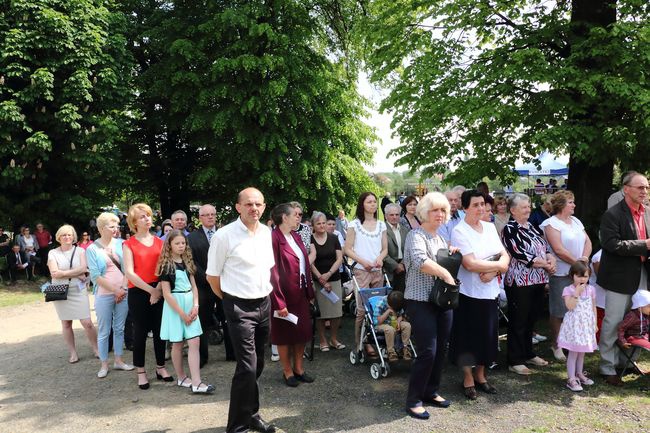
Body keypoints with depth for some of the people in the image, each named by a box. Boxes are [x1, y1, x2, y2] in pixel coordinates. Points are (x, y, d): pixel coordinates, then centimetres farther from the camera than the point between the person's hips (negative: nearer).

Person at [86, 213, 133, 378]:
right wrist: (115, 290, -10)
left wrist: (123, 288, -7)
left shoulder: (120, 244, 3)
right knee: (104, 332, 6)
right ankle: (104, 364, 19)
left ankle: (118, 360, 25)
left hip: (123, 293, 3)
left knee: (119, 329, 13)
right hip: (104, 295, -3)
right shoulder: (92, 249, -4)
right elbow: (95, 276, -8)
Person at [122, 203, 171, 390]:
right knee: (140, 332, 5)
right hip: (138, 292, -3)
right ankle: (141, 372, 17)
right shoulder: (129, 244, -2)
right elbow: (129, 273, -9)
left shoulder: (159, 242, 8)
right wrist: (151, 290, -12)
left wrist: (159, 289, -10)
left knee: (160, 331, 9)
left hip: (159, 291, 3)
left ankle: (161, 368, 22)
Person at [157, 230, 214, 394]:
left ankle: (196, 382, -3)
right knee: (177, 344, 7)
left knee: (194, 343, -2)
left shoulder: (187, 261, 10)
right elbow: (166, 294, -11)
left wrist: (195, 306, -5)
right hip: (174, 306, -5)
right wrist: (182, 313, -12)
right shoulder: (166, 265, -8)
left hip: (190, 304, 5)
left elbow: (193, 286, 10)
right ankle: (182, 378, 23)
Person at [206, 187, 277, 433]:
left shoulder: (267, 233, 4)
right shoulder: (224, 235, -13)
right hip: (239, 307, -6)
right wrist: (231, 299, 6)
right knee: (247, 367, -7)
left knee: (257, 365, 15)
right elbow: (212, 276, -5)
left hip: (264, 303, 6)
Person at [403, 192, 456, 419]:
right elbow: (420, 261, -30)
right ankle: (413, 400, 6)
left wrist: (453, 255, 6)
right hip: (421, 302, -8)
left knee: (441, 350, 13)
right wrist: (445, 273, -24)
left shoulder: (441, 238, 16)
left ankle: (431, 392, 29)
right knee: (427, 352, -8)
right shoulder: (416, 235, -11)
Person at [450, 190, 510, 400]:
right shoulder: (459, 231, -13)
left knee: (487, 335, 15)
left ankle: (480, 375, 33)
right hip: (469, 293, -6)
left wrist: (493, 271, -15)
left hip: (489, 291, 6)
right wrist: (498, 265, -11)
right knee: (468, 337, 7)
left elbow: (505, 255, 4)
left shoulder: (490, 227, 8)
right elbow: (470, 264, -22)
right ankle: (468, 379, 25)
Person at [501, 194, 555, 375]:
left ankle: (528, 354, 30)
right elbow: (520, 254, -18)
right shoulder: (509, 229, -9)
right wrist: (545, 264, -13)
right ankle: (515, 361, 9)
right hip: (520, 282, -7)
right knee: (518, 322, 0)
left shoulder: (533, 227, 14)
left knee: (531, 320, 16)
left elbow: (546, 247, 13)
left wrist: (551, 259, -8)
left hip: (538, 281, 7)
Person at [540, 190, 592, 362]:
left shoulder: (575, 221, 14)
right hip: (561, 274, -7)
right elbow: (559, 250, -17)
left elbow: (588, 241, 10)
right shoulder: (552, 223, -10)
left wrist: (585, 257, -8)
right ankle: (555, 344, 14)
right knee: (559, 311, 1)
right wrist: (577, 262, -13)